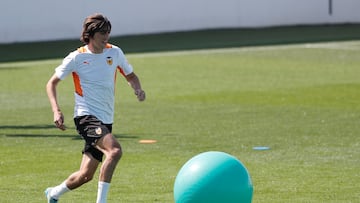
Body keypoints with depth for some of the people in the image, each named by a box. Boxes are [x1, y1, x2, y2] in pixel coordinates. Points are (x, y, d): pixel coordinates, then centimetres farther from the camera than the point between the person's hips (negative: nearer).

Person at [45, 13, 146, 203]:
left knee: (85, 175, 7)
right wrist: (56, 111, -14)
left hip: (105, 120, 6)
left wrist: (137, 89, -2)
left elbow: (130, 75, 21)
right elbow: (51, 83, 1)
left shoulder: (115, 52, 5)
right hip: (86, 116, -6)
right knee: (115, 150, -31)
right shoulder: (77, 57, -6)